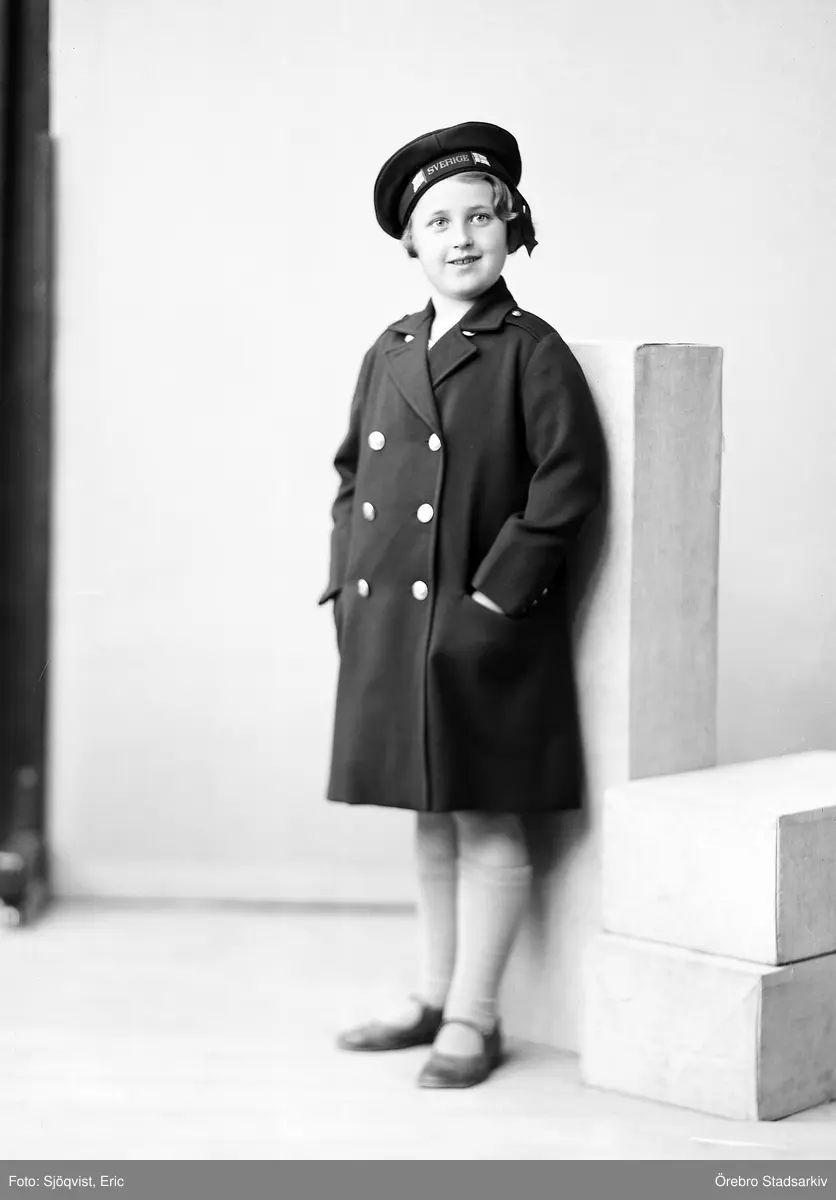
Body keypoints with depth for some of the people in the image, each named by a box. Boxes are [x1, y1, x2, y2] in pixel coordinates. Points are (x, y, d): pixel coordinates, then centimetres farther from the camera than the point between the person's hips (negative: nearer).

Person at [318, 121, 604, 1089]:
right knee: (430, 819, 15)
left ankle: (473, 1020, 12)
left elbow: (569, 480, -13)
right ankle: (433, 998, 27)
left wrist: (499, 592, -15)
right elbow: (351, 472, 18)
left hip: (484, 631, -6)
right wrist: (346, 581, 8)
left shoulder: (531, 353, -6)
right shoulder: (389, 352, 11)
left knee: (487, 823, 2)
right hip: (388, 624, 6)